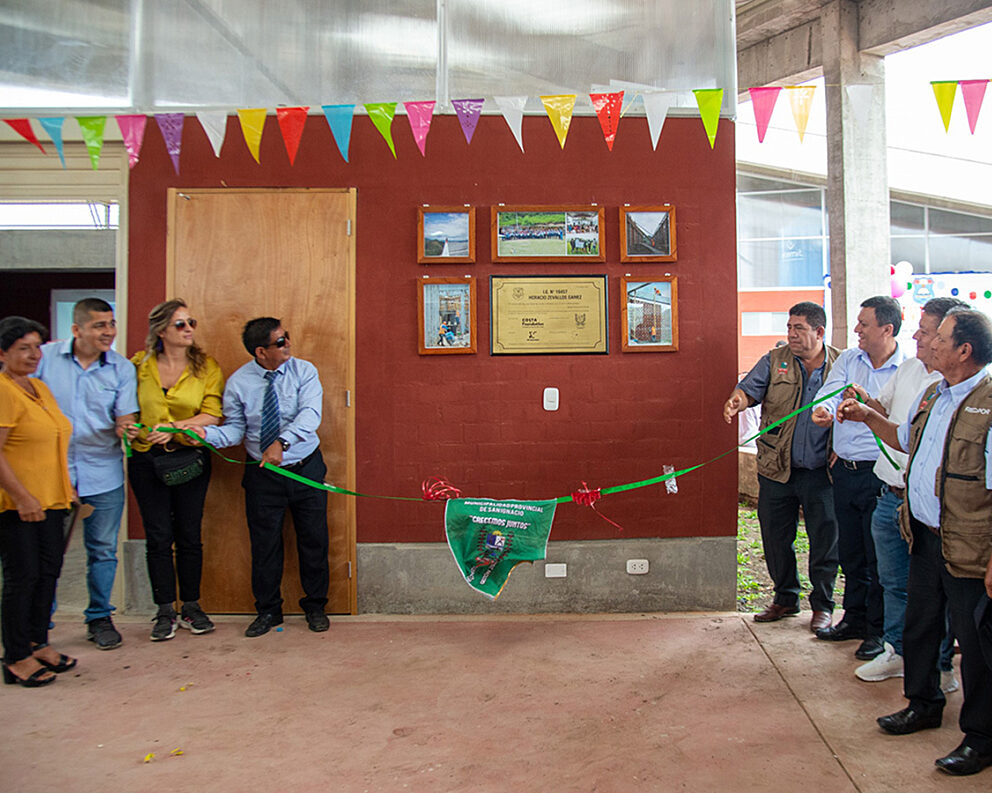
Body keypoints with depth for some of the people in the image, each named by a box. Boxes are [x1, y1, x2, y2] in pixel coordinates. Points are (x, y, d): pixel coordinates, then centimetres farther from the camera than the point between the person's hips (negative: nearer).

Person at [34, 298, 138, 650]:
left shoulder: (122, 368, 1)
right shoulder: (46, 357, -1)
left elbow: (125, 418, -3)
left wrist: (126, 427, -26)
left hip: (103, 474, 1)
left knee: (103, 550, 9)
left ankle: (99, 617, 26)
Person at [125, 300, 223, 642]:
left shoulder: (206, 366, 1)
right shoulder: (139, 365, 3)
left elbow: (212, 413, -7)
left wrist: (175, 427, -20)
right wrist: (129, 426, -5)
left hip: (190, 458, 0)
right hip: (147, 459, 0)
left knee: (189, 534, 6)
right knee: (158, 536, 3)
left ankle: (191, 607, 20)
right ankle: (165, 611, 15)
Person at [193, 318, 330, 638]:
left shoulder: (304, 371, -8)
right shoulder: (238, 382, -6)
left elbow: (309, 414, -21)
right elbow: (235, 429, -4)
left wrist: (282, 442, -36)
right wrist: (206, 433, -25)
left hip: (306, 469, 0)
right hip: (262, 474, 0)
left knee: (314, 540, 8)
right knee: (264, 544, 8)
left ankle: (315, 606, 27)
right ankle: (268, 611, 27)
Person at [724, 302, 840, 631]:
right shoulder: (775, 361, 4)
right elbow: (751, 388, -8)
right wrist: (738, 400, -31)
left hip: (821, 472, -1)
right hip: (776, 470, 2)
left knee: (825, 540, 6)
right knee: (776, 538, 11)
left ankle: (822, 604, 26)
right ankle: (786, 598, 31)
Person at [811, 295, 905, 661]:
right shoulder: (848, 360, 7)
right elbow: (830, 393, -8)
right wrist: (823, 409, -28)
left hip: (879, 475, -5)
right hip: (844, 471, 5)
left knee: (880, 555, 3)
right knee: (850, 551, 17)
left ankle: (879, 630, 19)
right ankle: (855, 617, 33)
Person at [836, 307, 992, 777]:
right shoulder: (932, 394, 8)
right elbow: (907, 441, 26)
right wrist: (867, 417, 13)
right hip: (924, 536, 8)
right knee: (919, 624, 21)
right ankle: (924, 704, 41)